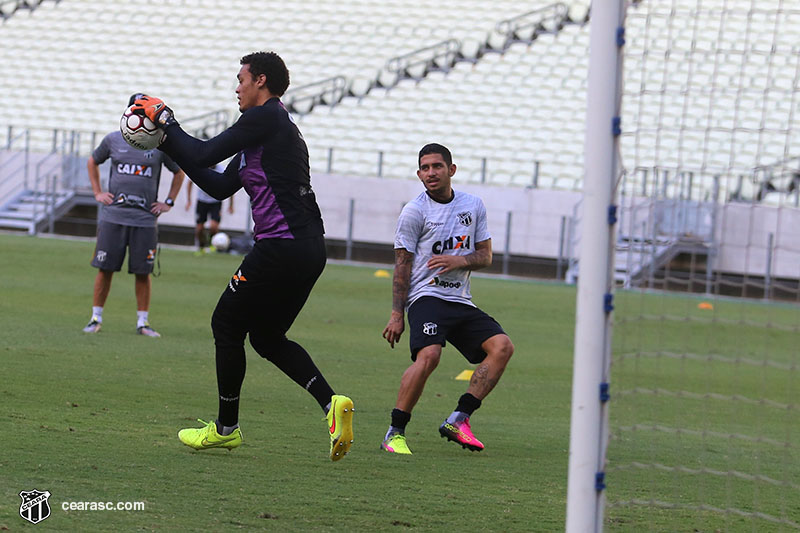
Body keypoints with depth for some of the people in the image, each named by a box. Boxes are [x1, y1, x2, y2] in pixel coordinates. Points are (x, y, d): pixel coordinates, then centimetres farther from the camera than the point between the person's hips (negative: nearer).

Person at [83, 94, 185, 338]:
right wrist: (97, 193, 12)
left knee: (142, 272, 0)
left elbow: (178, 172, 18)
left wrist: (168, 202, 11)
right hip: (112, 216, 0)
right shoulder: (113, 140, 6)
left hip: (145, 219, 0)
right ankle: (96, 318, 9)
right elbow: (92, 162, 22)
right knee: (105, 268, 0)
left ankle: (142, 322, 9)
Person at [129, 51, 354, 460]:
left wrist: (165, 120, 5)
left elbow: (205, 154, -10)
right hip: (310, 248, 10)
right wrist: (170, 145, 26)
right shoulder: (280, 125, 22)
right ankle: (331, 402, -1)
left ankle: (226, 427, 14)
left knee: (227, 325, 5)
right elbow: (220, 186, 24)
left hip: (282, 245, -10)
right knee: (267, 337, 18)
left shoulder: (265, 118, -8)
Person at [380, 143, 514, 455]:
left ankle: (457, 421, -11)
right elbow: (402, 265, -1)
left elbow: (485, 256, 14)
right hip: (426, 297, -6)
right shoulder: (414, 212, -2)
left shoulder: (473, 206, 11)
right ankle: (394, 434, -21)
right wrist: (397, 315, -7)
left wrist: (460, 260, -8)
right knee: (429, 355, -29)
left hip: (461, 301, 6)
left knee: (502, 346, -13)